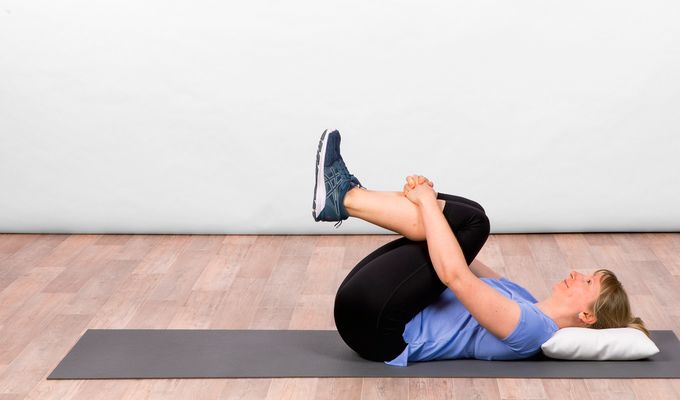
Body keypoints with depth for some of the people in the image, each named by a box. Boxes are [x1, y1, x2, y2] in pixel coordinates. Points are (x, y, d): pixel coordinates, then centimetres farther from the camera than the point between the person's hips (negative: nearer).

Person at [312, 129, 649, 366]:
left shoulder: (532, 328, -13)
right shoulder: (526, 304, 16)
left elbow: (455, 276, -26)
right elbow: (461, 259, 21)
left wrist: (428, 202, -16)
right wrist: (426, 201, 8)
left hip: (375, 321, -9)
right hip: (372, 308, 9)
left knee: (470, 219, -17)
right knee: (460, 217, 9)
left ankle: (346, 199, -8)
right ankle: (345, 198, -4)